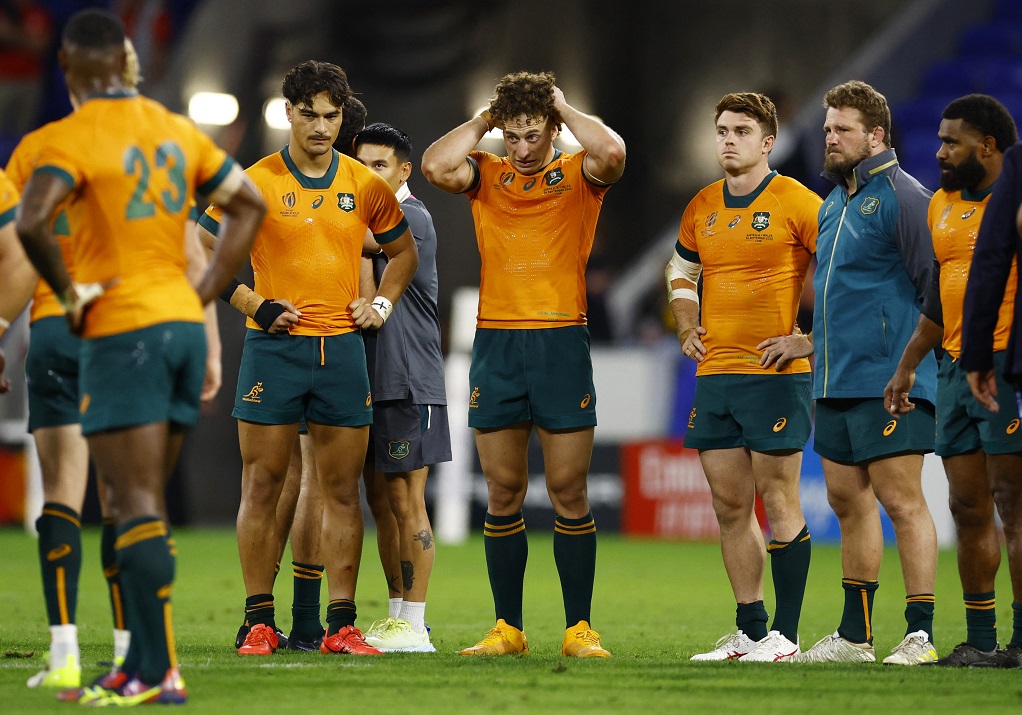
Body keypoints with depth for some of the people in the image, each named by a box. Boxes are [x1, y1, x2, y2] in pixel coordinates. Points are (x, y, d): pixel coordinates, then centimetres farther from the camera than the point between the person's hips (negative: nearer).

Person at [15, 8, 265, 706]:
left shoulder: (72, 137, -11)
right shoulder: (175, 130, 11)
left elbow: (31, 222, -28)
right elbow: (250, 205, 18)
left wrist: (71, 293, -13)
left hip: (123, 332, -7)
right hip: (183, 324, 7)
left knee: (136, 507, -7)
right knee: (144, 504, 13)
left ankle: (162, 672, -11)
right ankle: (143, 665, 14)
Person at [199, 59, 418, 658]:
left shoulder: (366, 186, 6)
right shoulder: (257, 183, -2)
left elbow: (404, 251, 22)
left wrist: (383, 303, 6)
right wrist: (257, 305, -7)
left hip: (342, 347, 2)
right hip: (274, 346, -2)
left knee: (342, 489, 3)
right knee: (263, 485, -2)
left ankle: (342, 624, 6)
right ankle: (260, 621, 4)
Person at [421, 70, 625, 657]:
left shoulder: (578, 176, 4)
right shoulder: (486, 175, 10)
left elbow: (611, 153, -18)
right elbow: (436, 165, -10)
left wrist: (563, 108, -4)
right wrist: (483, 121, 1)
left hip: (562, 340, -2)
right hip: (496, 343, 2)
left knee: (569, 492, -1)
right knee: (503, 493, 4)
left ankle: (580, 628, 3)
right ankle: (508, 627, 10)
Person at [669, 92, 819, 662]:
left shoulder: (796, 202, -6)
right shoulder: (703, 207, 12)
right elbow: (681, 272, 29)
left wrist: (809, 333, -10)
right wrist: (687, 328, 14)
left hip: (777, 374, -6)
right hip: (715, 374, 6)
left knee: (778, 502, -5)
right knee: (730, 506, 8)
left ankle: (785, 635, -1)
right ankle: (750, 632, 16)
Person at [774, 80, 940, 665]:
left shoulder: (902, 197, -10)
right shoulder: (833, 205, 18)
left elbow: (940, 290, -13)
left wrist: (911, 361, -16)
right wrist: (809, 343, 22)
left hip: (888, 381, -9)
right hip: (836, 381, 9)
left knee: (901, 500, -9)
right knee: (849, 500, 13)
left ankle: (921, 635, -7)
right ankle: (855, 635, 21)